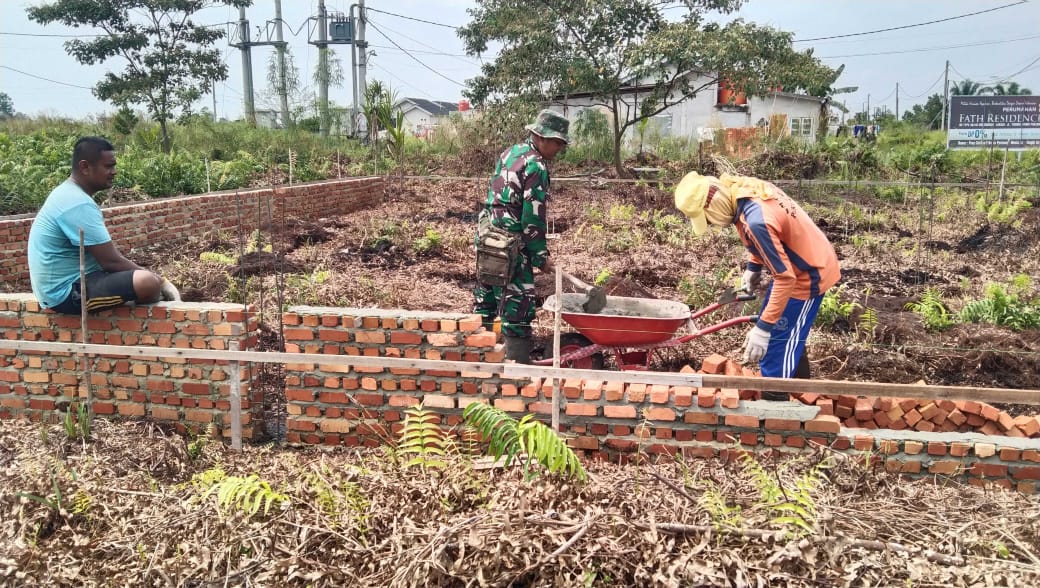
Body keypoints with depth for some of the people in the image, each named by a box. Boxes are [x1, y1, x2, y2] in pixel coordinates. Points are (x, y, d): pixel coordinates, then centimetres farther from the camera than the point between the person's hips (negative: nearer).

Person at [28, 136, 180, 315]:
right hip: (67, 292, -11)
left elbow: (105, 254, 14)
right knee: (148, 282, -26)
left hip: (68, 282, 11)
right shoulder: (78, 204, -22)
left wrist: (148, 273, 8)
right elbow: (111, 261, -22)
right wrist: (152, 277, -9)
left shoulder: (68, 194, 10)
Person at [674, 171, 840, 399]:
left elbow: (785, 278, -31)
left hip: (807, 276, -10)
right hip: (809, 263, 10)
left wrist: (763, 328, -29)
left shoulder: (755, 221, -35)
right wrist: (753, 266, 13)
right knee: (790, 338, 25)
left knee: (777, 347, -3)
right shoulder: (746, 188, -7)